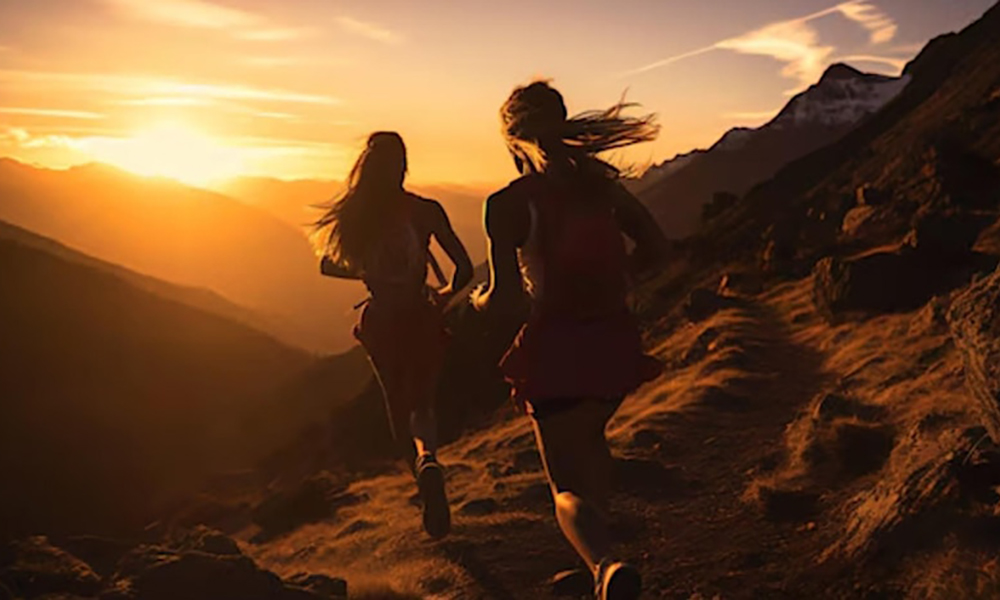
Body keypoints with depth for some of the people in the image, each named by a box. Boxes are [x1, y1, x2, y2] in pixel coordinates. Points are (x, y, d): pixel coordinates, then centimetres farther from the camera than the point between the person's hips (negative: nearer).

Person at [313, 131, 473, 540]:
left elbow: (328, 265, 7)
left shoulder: (356, 215, -4)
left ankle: (419, 466, 31)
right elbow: (464, 267, -10)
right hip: (420, 319, -1)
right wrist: (445, 294, 9)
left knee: (398, 405, 21)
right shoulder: (426, 211, -8)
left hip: (381, 322, 1)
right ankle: (427, 458, -22)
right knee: (422, 404, 10)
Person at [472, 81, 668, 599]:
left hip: (557, 346, -5)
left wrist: (478, 301, 5)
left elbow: (506, 297, -17)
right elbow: (655, 247, 8)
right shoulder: (600, 182, 3)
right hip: (615, 339, 5)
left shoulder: (508, 204, -12)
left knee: (568, 487, 6)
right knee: (589, 440, 33)